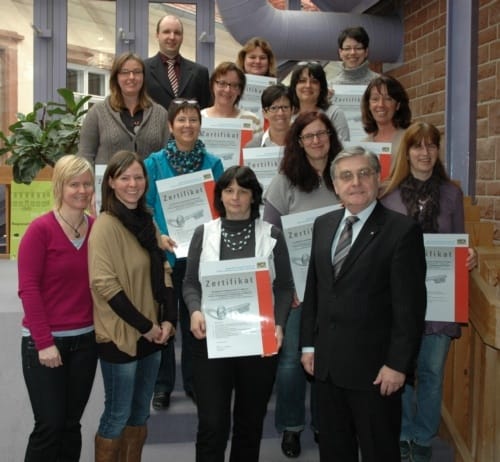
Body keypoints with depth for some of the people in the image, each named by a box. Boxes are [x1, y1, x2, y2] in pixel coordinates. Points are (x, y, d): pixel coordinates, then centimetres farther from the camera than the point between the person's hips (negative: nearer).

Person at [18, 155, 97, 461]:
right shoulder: (40, 229, -11)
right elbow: (28, 288, -12)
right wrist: (44, 342, -13)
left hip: (85, 340, 4)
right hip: (44, 342, -4)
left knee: (71, 425, 12)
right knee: (49, 426, 0)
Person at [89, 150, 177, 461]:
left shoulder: (147, 221, 8)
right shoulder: (105, 226, -14)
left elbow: (162, 272, 9)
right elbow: (104, 284, -19)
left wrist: (168, 319, -4)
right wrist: (144, 326, -17)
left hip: (152, 332, 7)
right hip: (120, 335, -7)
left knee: (140, 412, 17)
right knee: (118, 414, 5)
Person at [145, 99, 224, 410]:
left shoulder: (213, 163, 3)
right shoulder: (155, 163, -2)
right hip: (165, 252, -1)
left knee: (195, 319, 12)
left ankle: (194, 380, 27)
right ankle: (162, 385, 21)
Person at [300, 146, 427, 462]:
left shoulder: (402, 230, -11)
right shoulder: (323, 225, 8)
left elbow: (410, 306, -14)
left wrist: (398, 364, -16)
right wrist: (309, 344, 10)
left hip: (374, 366, -5)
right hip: (328, 363, 6)